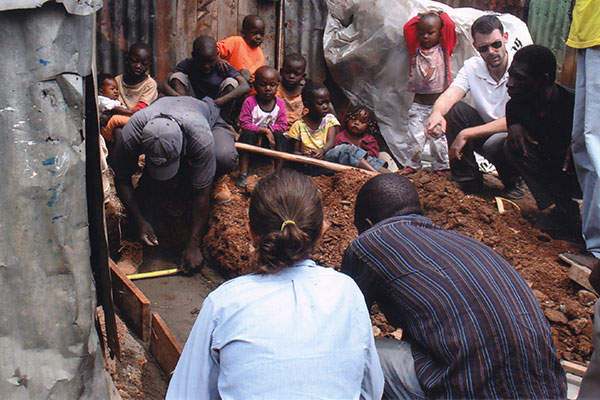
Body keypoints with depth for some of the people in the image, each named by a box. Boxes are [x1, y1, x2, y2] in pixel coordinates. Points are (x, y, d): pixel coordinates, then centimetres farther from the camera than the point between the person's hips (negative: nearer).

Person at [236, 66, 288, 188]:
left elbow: (282, 125, -6)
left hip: (269, 141, 2)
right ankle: (243, 173, -29)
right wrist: (264, 130, -28)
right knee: (247, 134, -33)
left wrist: (266, 132, -22)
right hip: (253, 137, -2)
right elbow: (244, 124, -18)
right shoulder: (250, 102, -11)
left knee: (279, 136, -27)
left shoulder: (280, 104, -2)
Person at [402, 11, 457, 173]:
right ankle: (411, 164, 7)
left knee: (438, 135, -2)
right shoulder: (416, 50, 10)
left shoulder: (443, 49, 3)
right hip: (419, 103, 2)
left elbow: (450, 26, -4)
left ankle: (441, 166, 8)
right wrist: (420, 17, 13)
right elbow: (407, 28, 9)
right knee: (414, 135, -3)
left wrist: (440, 14, 9)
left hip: (439, 103, -2)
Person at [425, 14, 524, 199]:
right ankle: (467, 179, -7)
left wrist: (466, 134, -32)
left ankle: (514, 183, -3)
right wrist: (437, 113, -46)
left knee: (495, 143, -38)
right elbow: (449, 95, -20)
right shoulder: (472, 67, -6)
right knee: (453, 109, -19)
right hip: (486, 132, 5)